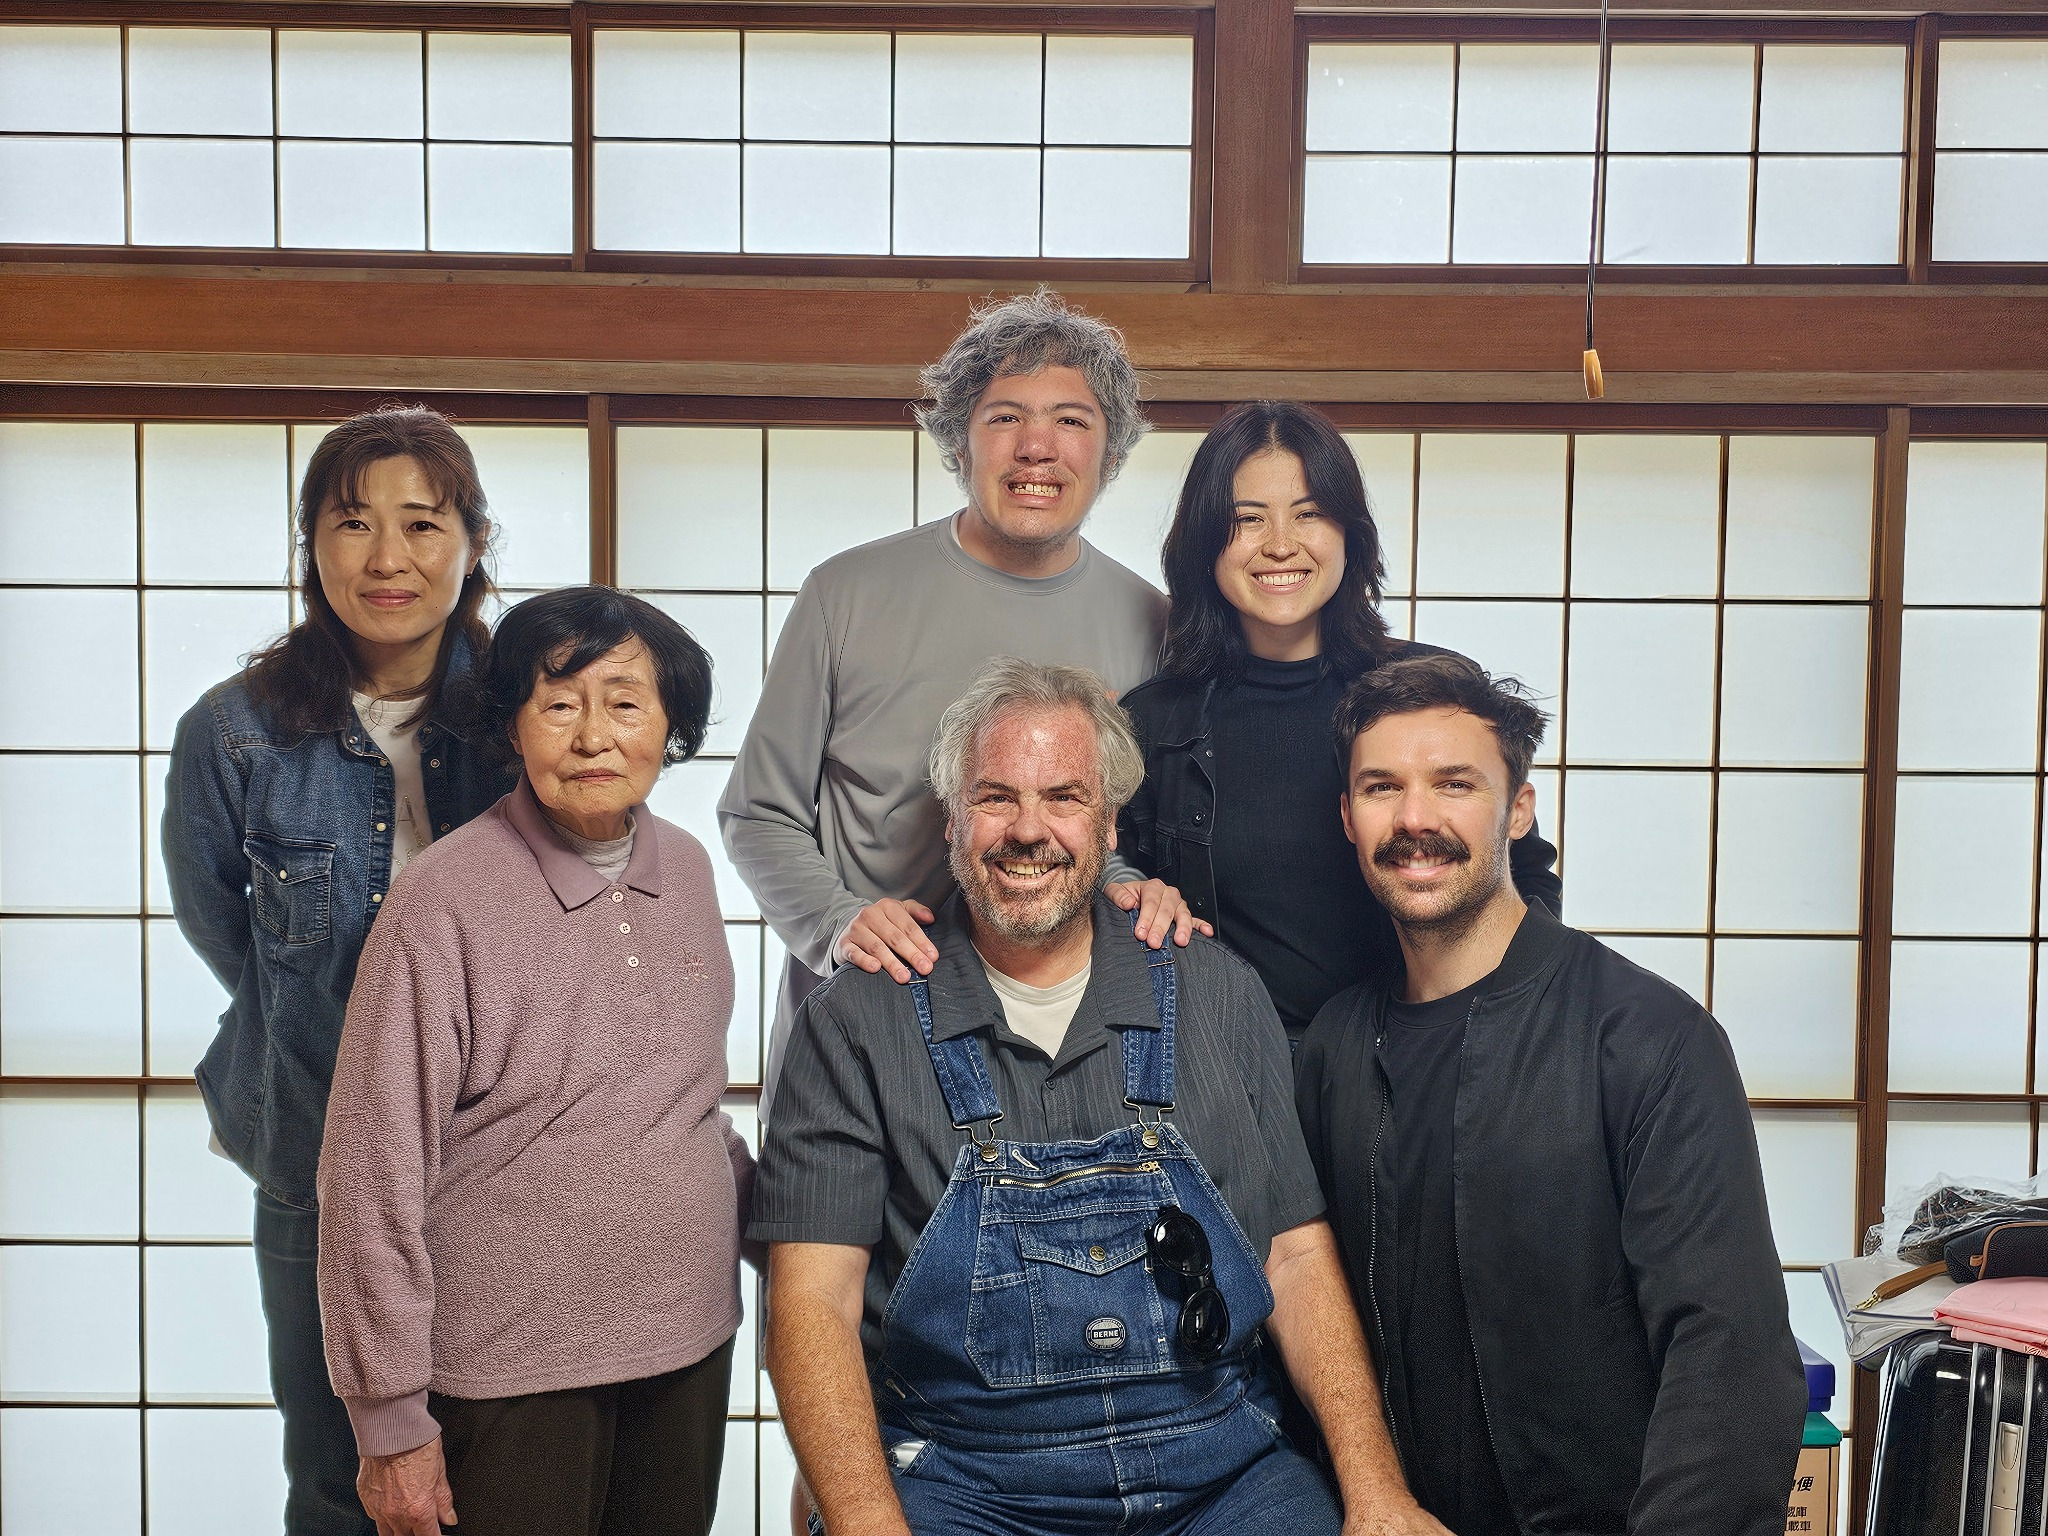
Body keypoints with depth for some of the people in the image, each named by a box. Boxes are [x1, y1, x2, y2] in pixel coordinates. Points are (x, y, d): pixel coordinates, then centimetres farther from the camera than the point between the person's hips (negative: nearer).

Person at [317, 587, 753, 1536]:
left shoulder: (686, 870, 3)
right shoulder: (446, 900, -15)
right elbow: (372, 1178, -13)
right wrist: (391, 1422, -11)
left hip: (689, 1349, 6)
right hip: (507, 1373, -5)